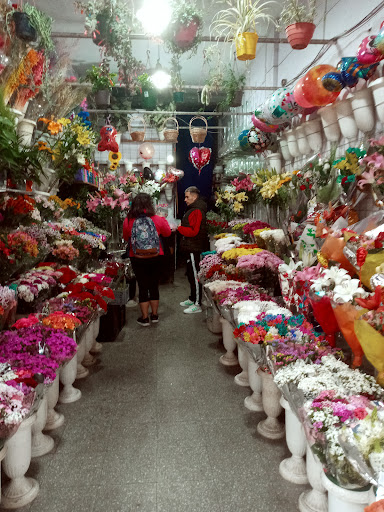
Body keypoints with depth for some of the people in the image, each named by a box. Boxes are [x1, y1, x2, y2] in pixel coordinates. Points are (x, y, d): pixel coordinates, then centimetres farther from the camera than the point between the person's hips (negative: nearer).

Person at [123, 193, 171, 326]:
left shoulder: (128, 221, -11)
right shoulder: (158, 220, -10)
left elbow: (125, 238, 7)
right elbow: (167, 233, 10)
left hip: (137, 259, -1)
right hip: (155, 258, 1)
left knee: (142, 287, 10)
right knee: (154, 286, 15)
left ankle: (144, 318, 17)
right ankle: (154, 315, 27)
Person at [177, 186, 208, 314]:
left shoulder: (197, 211, -17)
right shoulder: (192, 209, 18)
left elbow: (193, 231, -23)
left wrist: (179, 228, -12)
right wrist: (180, 227, 12)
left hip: (194, 248, -11)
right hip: (191, 247, 11)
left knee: (195, 275, -7)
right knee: (191, 274, 19)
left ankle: (197, 305, -2)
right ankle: (192, 299, 31)